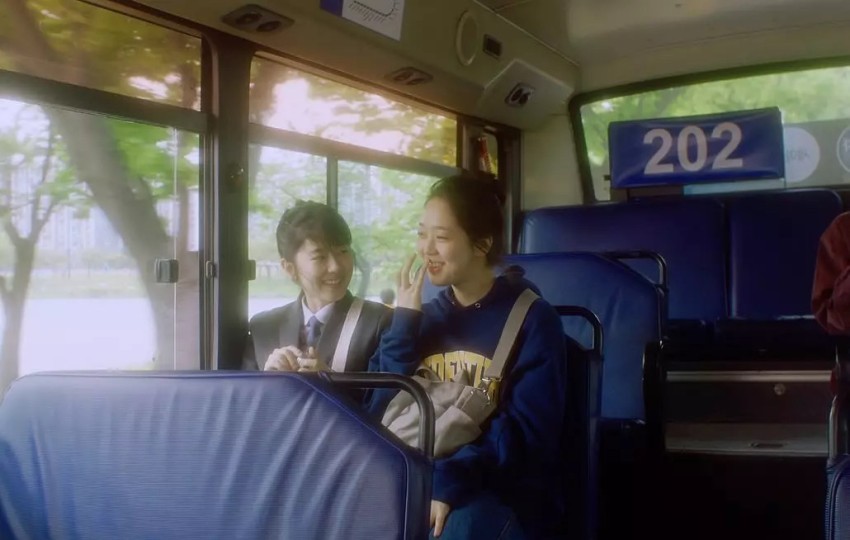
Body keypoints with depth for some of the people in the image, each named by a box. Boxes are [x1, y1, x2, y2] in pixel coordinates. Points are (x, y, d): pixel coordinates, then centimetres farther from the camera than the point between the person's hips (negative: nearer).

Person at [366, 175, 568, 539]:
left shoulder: (533, 320, -2)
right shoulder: (422, 317, 13)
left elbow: (528, 431, -11)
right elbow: (380, 416, 4)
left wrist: (450, 481, -24)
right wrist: (402, 324, -2)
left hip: (504, 491, -4)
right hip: (418, 482, 4)